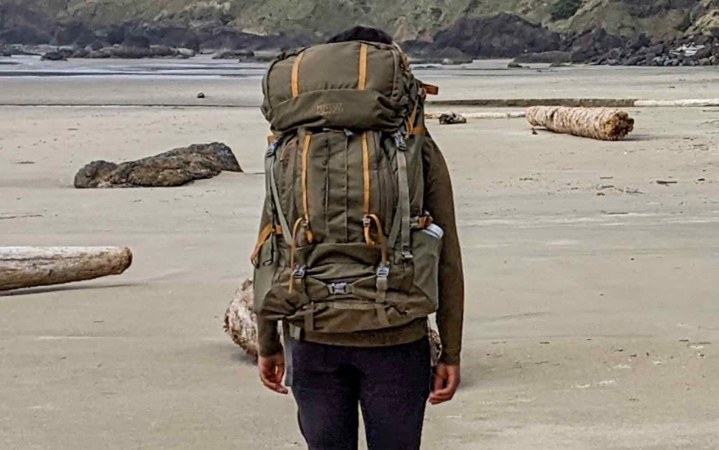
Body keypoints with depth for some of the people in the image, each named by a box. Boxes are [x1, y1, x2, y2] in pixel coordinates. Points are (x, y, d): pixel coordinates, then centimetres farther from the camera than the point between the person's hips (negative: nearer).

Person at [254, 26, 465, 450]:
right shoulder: (420, 152, -2)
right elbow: (447, 259, -2)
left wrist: (269, 344, 12)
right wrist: (451, 352, 4)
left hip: (313, 339, 2)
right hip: (396, 338, -1)